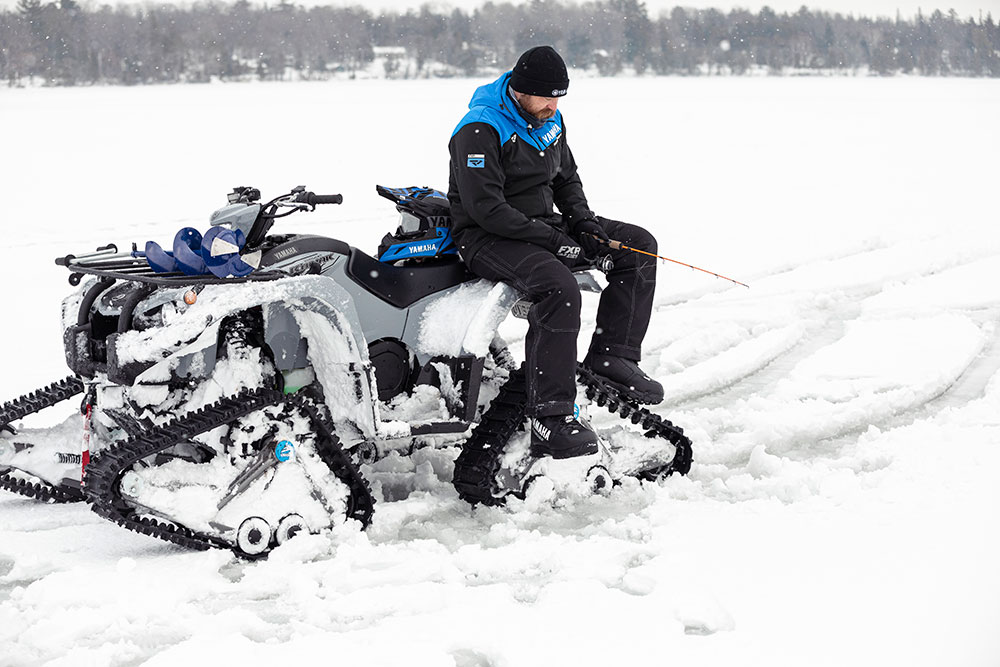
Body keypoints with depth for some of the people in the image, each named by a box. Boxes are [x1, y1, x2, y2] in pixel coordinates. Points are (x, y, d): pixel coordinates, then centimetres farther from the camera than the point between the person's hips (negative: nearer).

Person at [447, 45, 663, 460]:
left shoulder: (550, 120, 9)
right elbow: (486, 207, -23)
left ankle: (612, 354, -8)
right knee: (559, 287, -36)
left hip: (543, 223, 9)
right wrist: (551, 239, -25)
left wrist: (581, 218, 2)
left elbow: (566, 178, 23)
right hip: (487, 237, -9)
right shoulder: (480, 130, -17)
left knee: (638, 244, -4)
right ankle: (549, 419, -36)